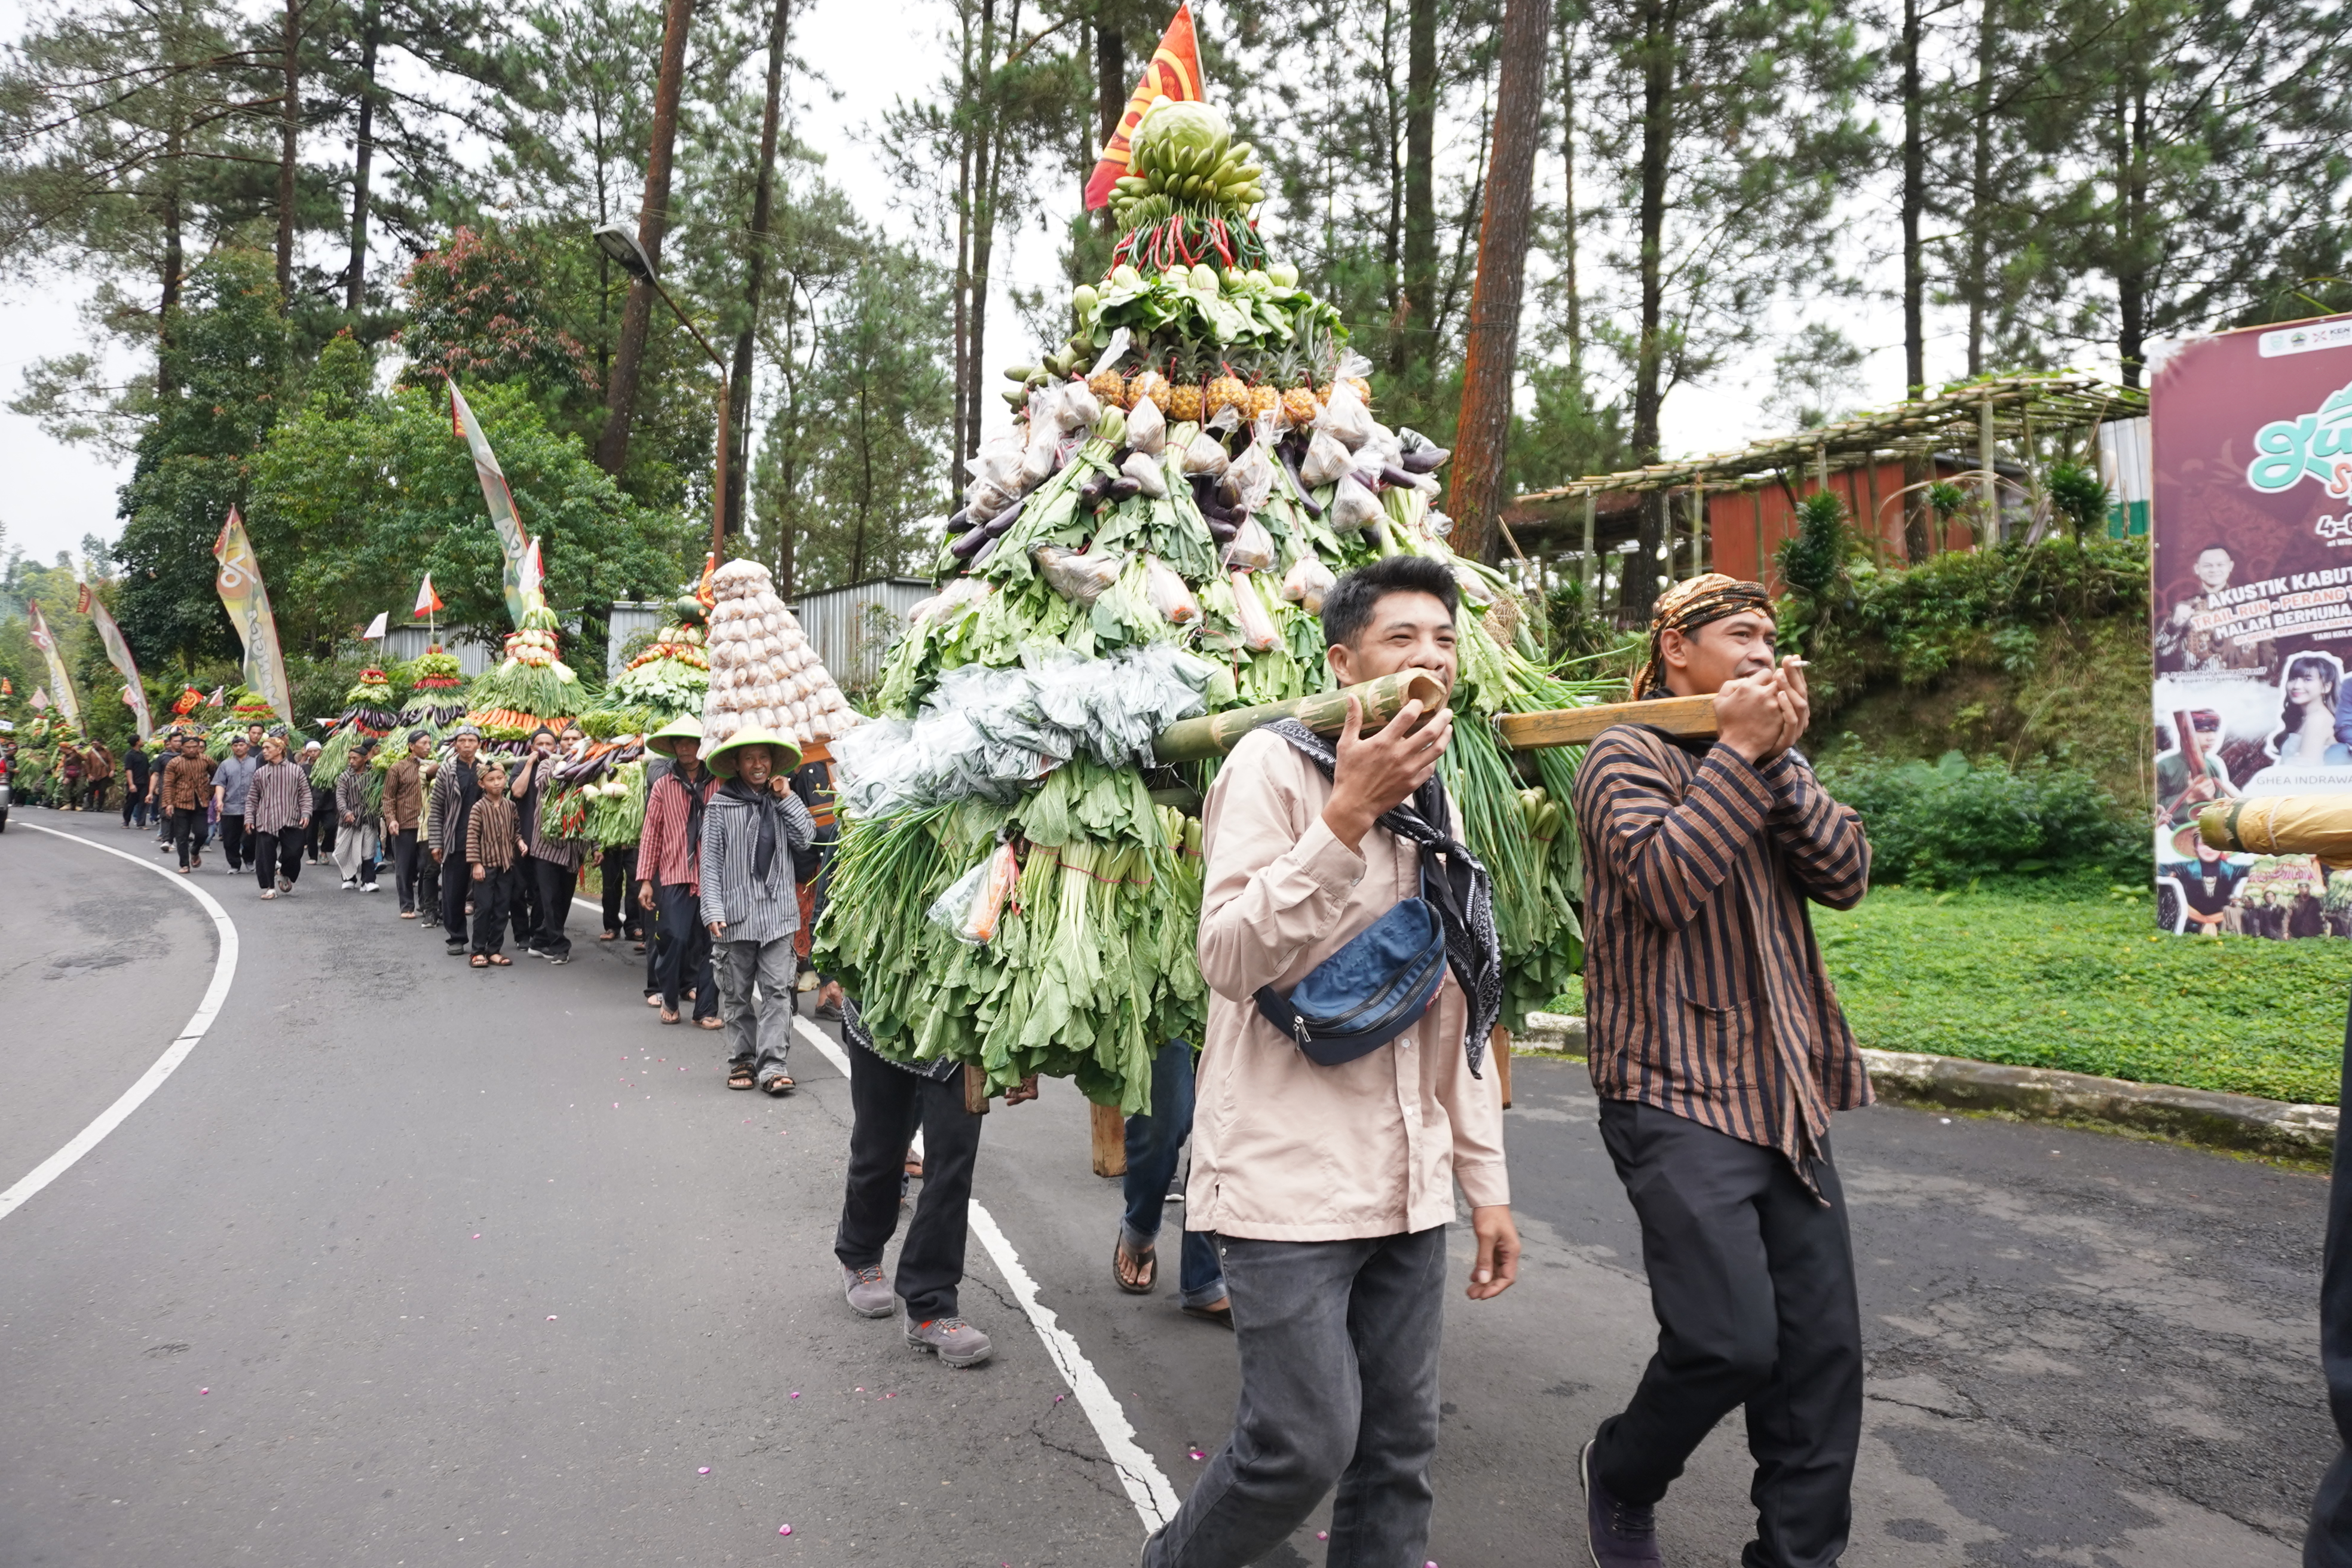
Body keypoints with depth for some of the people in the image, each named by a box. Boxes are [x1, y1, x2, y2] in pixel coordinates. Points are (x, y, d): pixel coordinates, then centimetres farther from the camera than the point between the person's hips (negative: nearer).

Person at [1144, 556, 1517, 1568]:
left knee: (1399, 1449, 10)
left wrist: (1485, 1181, 16)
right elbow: (1229, 961, -18)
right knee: (1306, 1442, -4)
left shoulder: (1433, 802, 14)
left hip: (1406, 1187, 7)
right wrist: (1348, 816, -24)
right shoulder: (1273, 764, -8)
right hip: (1289, 1180, -7)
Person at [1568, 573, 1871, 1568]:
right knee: (1732, 1343, -11)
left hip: (1786, 1099, 7)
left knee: (1824, 1346, 6)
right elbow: (1665, 881, -21)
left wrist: (1782, 756, -7)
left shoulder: (1769, 761, 18)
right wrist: (1740, 749, -15)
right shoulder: (1630, 757, -4)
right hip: (1679, 1100, -7)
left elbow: (1845, 875, 4)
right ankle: (1620, 1478, 18)